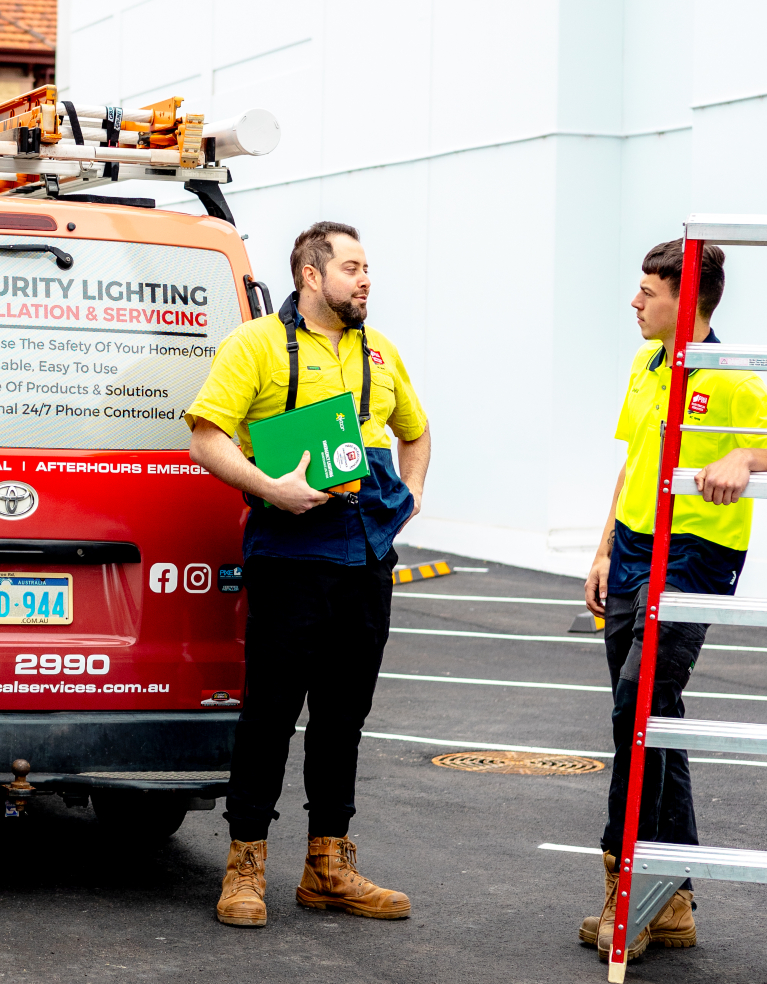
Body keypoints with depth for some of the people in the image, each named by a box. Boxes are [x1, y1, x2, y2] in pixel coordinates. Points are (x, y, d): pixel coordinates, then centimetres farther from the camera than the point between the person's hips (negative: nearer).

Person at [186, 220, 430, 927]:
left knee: (344, 712, 11)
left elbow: (414, 430, 32)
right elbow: (207, 437, -11)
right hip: (291, 554, -6)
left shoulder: (379, 353, 16)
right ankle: (247, 865, 5)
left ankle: (329, 864, 19)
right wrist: (271, 488, -22)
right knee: (272, 709, -3)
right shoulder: (258, 343, -3)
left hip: (369, 556, 6)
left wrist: (411, 493, 16)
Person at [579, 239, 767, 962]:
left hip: (692, 557, -8)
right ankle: (670, 904, 16)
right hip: (633, 553, 8)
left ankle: (625, 881, -11)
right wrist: (605, 551, 18)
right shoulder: (646, 363, 13)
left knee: (641, 703, -20)